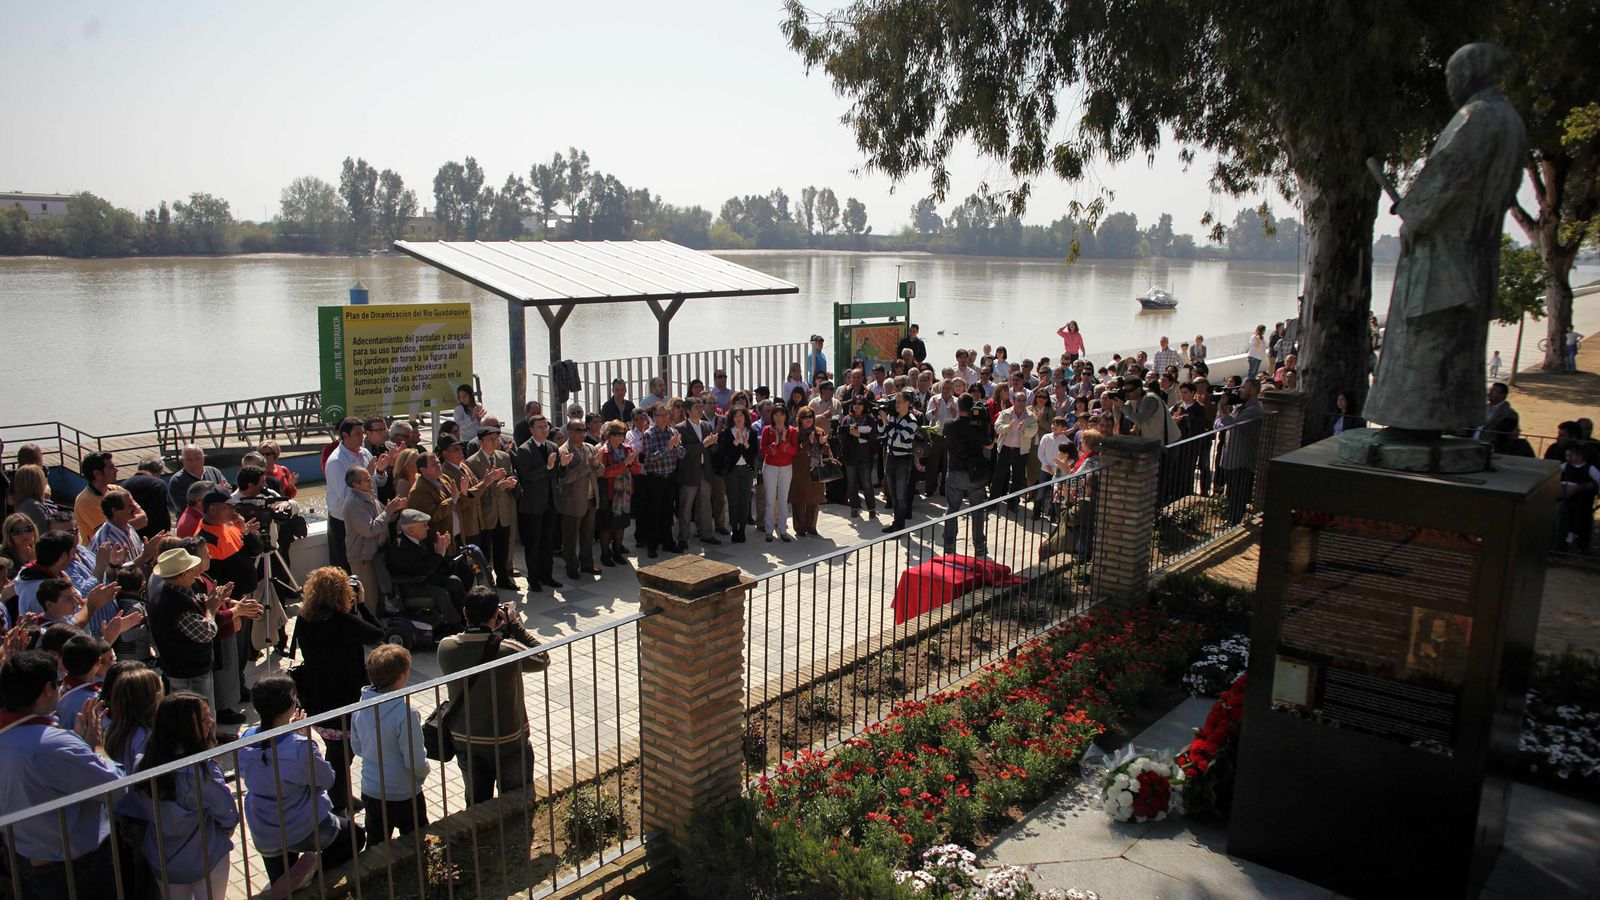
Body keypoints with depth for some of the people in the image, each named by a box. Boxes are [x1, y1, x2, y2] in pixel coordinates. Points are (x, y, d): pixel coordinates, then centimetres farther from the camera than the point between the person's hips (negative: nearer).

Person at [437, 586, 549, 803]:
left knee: (476, 806, 23)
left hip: (465, 743, 4)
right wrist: (514, 624, -8)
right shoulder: (508, 650, -26)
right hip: (508, 744, -3)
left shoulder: (446, 648, -16)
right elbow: (543, 659, -8)